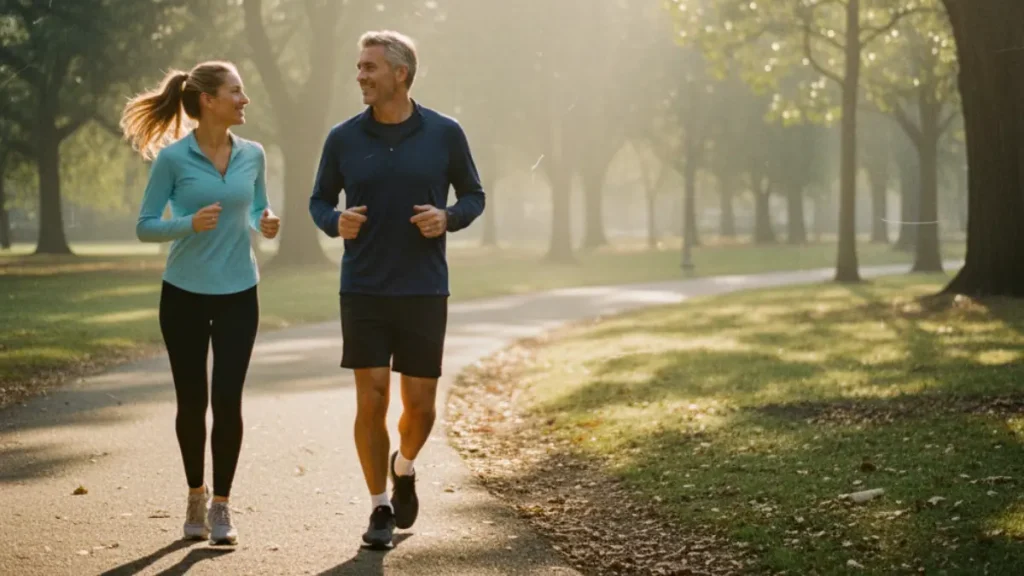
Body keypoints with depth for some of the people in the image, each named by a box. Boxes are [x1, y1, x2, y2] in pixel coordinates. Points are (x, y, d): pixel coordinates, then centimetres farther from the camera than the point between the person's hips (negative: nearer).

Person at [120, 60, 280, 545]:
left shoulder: (253, 155, 1)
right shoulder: (173, 158, -9)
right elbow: (144, 227, -6)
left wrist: (266, 223, -7)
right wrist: (188, 223, -23)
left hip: (238, 293, 2)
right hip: (184, 293, -2)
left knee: (227, 400, -5)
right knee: (191, 401, 7)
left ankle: (221, 505, 8)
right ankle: (195, 496, 27)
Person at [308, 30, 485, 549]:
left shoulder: (444, 134, -3)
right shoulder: (343, 138, -1)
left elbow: (473, 196, 7)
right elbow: (319, 202, 9)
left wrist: (447, 218, -14)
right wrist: (337, 223, -14)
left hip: (424, 292, 0)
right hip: (363, 293, 0)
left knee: (419, 404, 3)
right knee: (371, 401, -3)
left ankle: (404, 468, 36)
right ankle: (380, 508, 12)